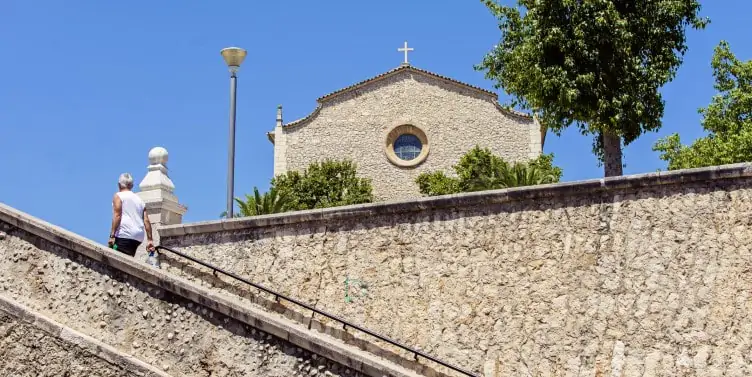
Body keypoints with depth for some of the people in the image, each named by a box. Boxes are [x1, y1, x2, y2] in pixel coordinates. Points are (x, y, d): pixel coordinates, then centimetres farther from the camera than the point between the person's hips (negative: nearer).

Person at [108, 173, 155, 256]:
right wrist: (149, 240, 14)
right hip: (138, 238, 7)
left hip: (124, 235, -7)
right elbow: (146, 221, 15)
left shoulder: (118, 196, 6)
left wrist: (112, 236, -11)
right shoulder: (139, 199, 23)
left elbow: (117, 216, -7)